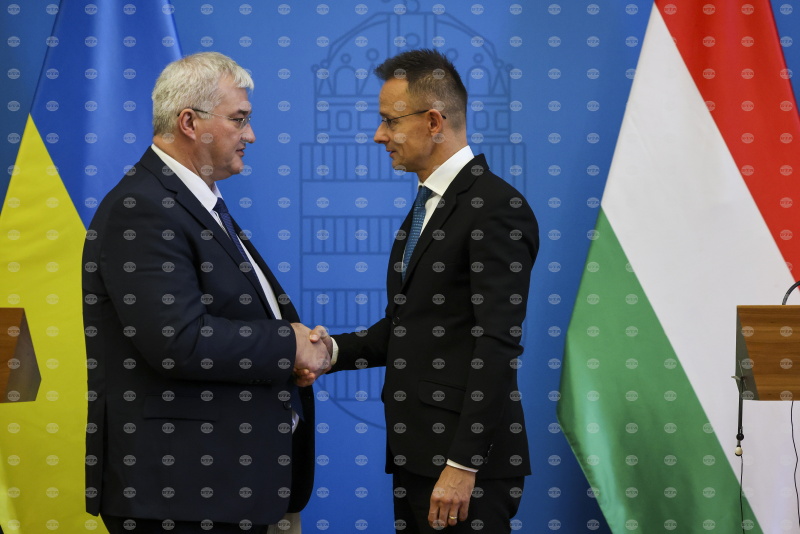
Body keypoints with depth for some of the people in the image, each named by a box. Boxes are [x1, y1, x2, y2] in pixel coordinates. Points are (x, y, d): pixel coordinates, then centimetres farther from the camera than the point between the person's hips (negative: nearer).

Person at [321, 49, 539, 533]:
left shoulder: (497, 208, -12)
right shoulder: (427, 207, 17)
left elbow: (496, 347, -18)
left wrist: (463, 465, -21)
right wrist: (333, 349, -1)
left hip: (467, 460, -9)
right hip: (415, 455, 9)